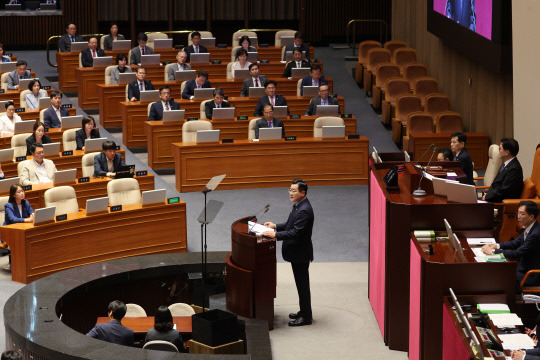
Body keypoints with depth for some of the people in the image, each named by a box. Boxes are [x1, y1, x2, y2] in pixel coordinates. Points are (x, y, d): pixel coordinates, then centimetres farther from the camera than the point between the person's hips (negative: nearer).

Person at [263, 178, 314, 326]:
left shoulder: (304, 211, -25)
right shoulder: (298, 206, 8)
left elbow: (296, 233, -29)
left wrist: (275, 234, -29)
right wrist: (275, 226, 10)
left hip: (301, 254, -10)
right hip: (297, 253, 10)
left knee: (302, 284, 0)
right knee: (301, 284, 19)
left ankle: (306, 317, 10)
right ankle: (304, 312, 31)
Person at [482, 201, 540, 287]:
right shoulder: (528, 228, 3)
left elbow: (518, 253, -26)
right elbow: (516, 243, 16)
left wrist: (493, 251, -20)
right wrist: (497, 245, 0)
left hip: (532, 277, -9)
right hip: (524, 268, 9)